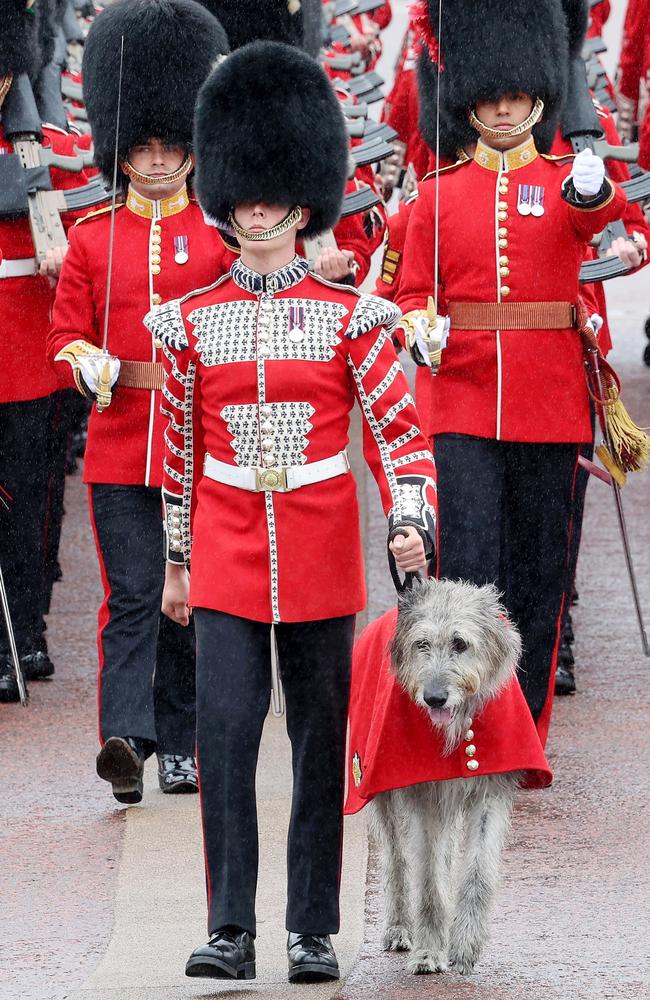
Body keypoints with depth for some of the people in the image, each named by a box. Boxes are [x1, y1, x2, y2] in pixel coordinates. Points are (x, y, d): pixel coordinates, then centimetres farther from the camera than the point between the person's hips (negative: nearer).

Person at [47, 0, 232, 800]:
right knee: (132, 596, -10)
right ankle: (126, 736, -21)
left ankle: (180, 745, 18)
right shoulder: (92, 240, 7)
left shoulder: (222, 236, 5)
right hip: (119, 447, 0)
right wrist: (86, 363, -13)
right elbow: (64, 335, 8)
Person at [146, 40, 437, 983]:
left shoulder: (348, 318, 0)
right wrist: (178, 562, 12)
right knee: (225, 735, -8)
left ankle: (314, 932, 10)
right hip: (228, 559, 1)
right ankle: (230, 932, -6)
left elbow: (399, 429, 0)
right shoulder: (192, 321, 4)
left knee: (321, 743, 4)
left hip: (322, 560, 0)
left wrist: (410, 521, -16)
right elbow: (180, 449, 11)